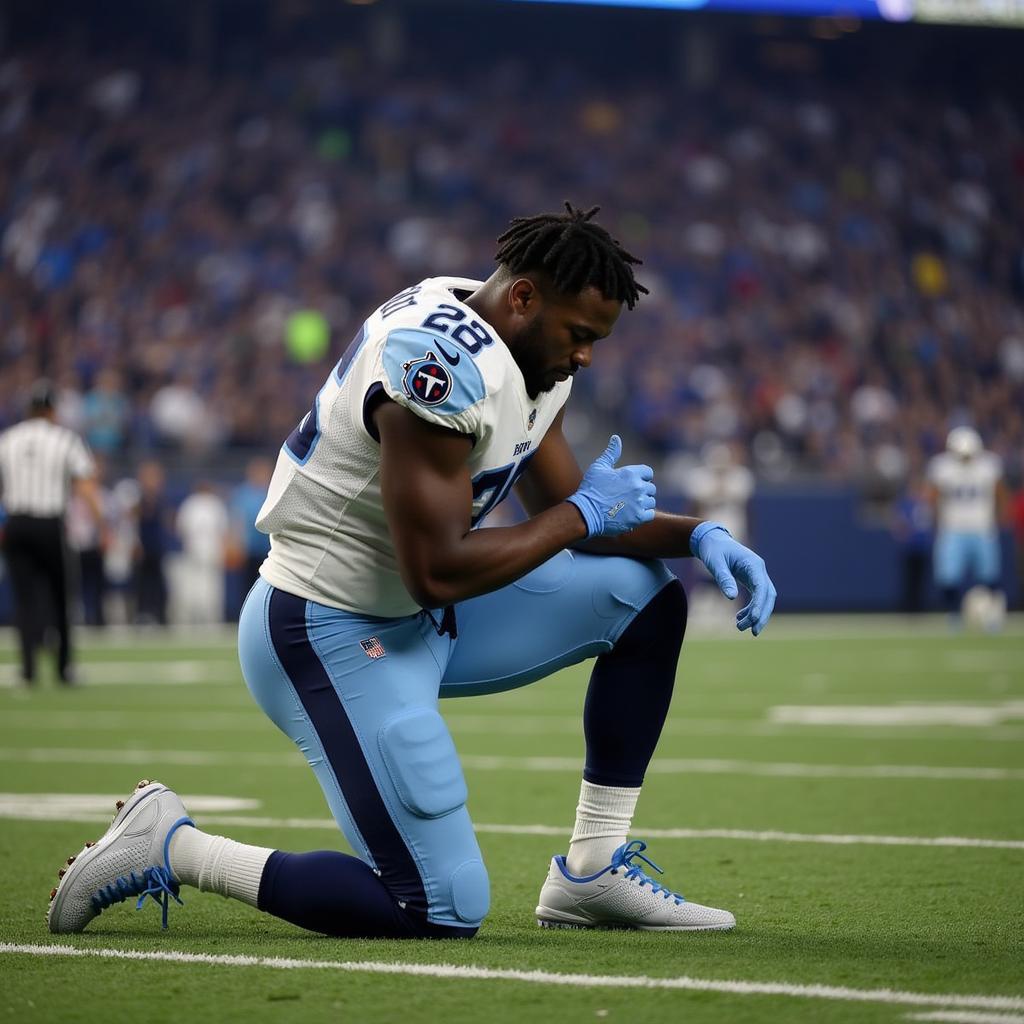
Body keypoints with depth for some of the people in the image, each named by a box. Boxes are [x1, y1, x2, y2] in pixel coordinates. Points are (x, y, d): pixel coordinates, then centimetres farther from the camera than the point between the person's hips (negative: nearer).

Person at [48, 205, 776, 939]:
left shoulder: (532, 353, 5)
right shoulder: (445, 364, -27)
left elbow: (563, 516, 14)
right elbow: (437, 571, -28)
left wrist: (696, 536, -1)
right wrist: (584, 513, -17)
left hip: (411, 621, 10)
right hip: (334, 638, -10)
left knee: (649, 597, 9)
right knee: (446, 911, -12)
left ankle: (593, 872, 12)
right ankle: (172, 849, -1)